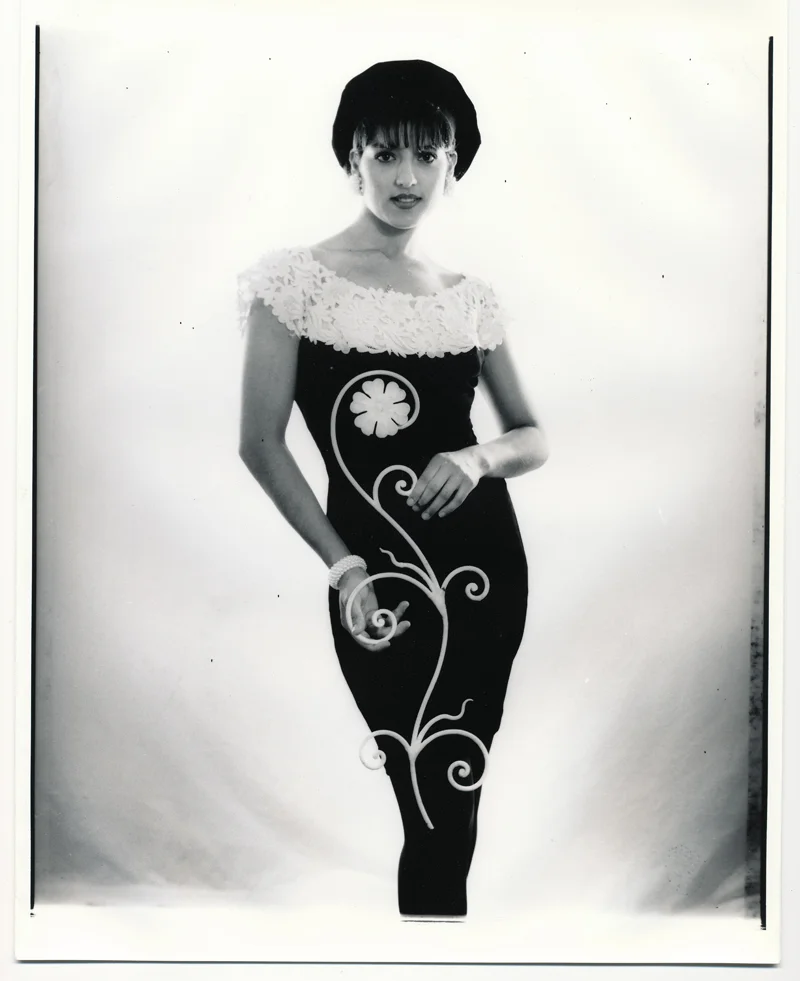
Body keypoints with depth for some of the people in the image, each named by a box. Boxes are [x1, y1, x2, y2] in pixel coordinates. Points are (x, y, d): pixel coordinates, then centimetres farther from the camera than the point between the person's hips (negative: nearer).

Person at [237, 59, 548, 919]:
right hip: (381, 569, -4)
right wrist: (343, 567, -10)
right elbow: (261, 445, -6)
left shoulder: (470, 296, 7)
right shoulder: (296, 277, -5)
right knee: (442, 819, 1)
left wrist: (477, 457, -9)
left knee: (452, 799, 15)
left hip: (487, 561, 4)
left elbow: (533, 437, 13)